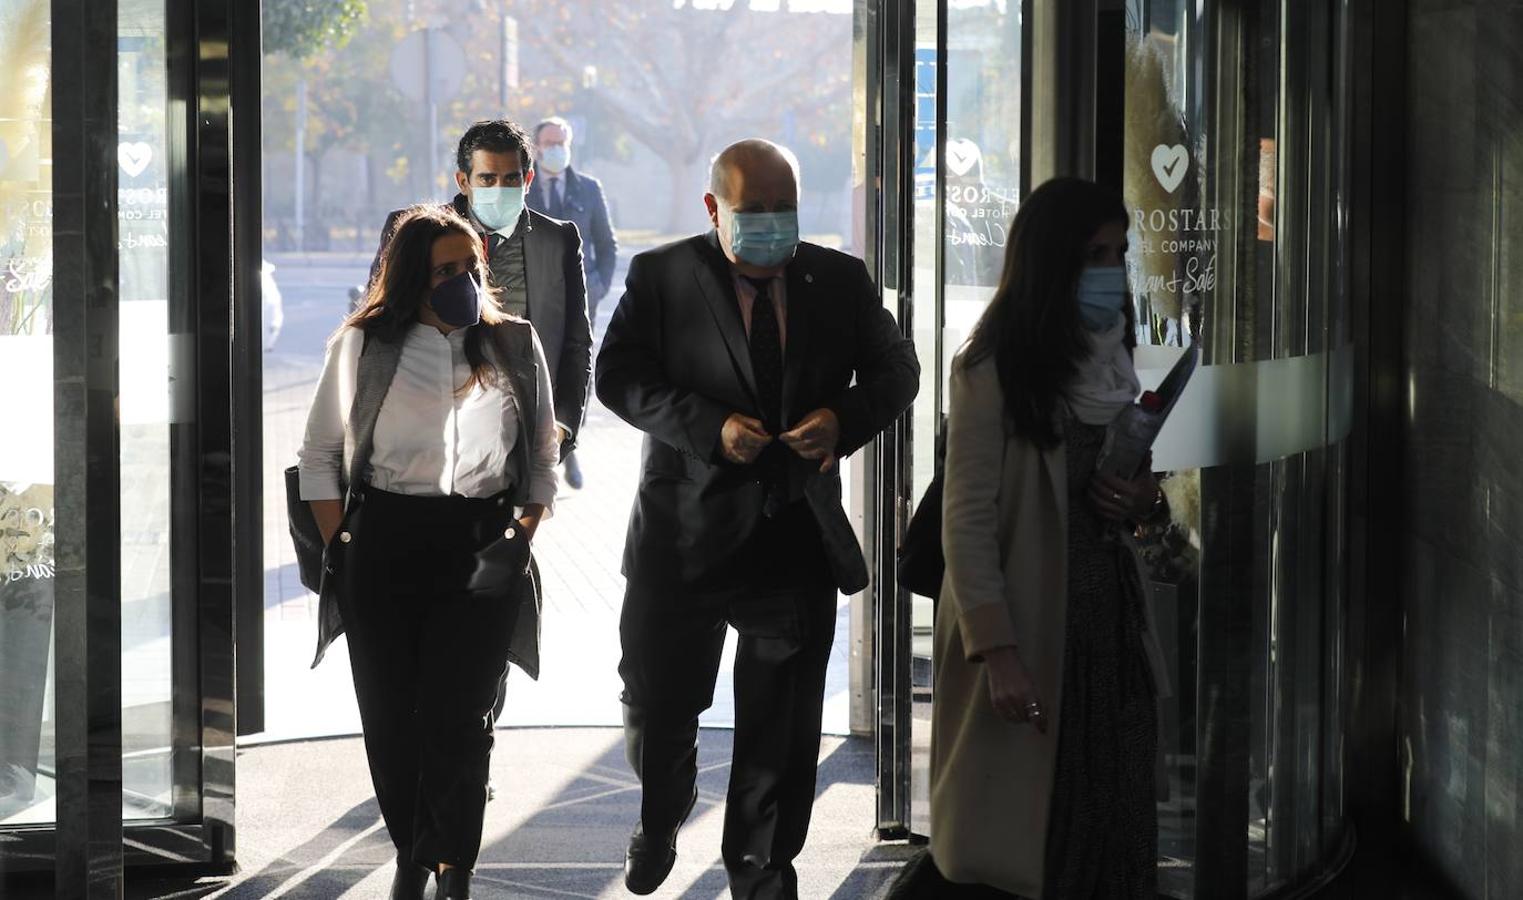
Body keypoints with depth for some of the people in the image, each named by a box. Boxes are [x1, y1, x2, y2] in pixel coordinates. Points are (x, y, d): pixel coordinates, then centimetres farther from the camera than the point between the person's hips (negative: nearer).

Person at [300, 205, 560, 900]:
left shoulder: (514, 347, 8)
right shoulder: (363, 346, 4)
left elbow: (541, 460, 14)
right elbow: (320, 456, 9)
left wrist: (522, 538, 1)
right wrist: (339, 551, 1)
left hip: (482, 549, 0)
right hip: (384, 548, 0)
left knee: (455, 720, -8)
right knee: (389, 719, 4)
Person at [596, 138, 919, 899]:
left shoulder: (841, 280, 6)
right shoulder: (661, 277, -2)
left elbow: (894, 370, 8)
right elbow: (618, 375, -9)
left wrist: (844, 420, -13)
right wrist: (709, 427, -22)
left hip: (798, 535, 2)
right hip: (686, 534, -1)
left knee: (783, 723, 6)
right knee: (656, 704, 7)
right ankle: (661, 820, 38)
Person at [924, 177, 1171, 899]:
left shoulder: (1111, 360, 12)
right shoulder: (992, 369, -11)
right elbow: (968, 519, -14)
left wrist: (1146, 500, -2)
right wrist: (996, 650, -21)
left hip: (1108, 615, 7)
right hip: (1026, 627, -7)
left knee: (1111, 824, 6)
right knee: (1010, 838, -1)